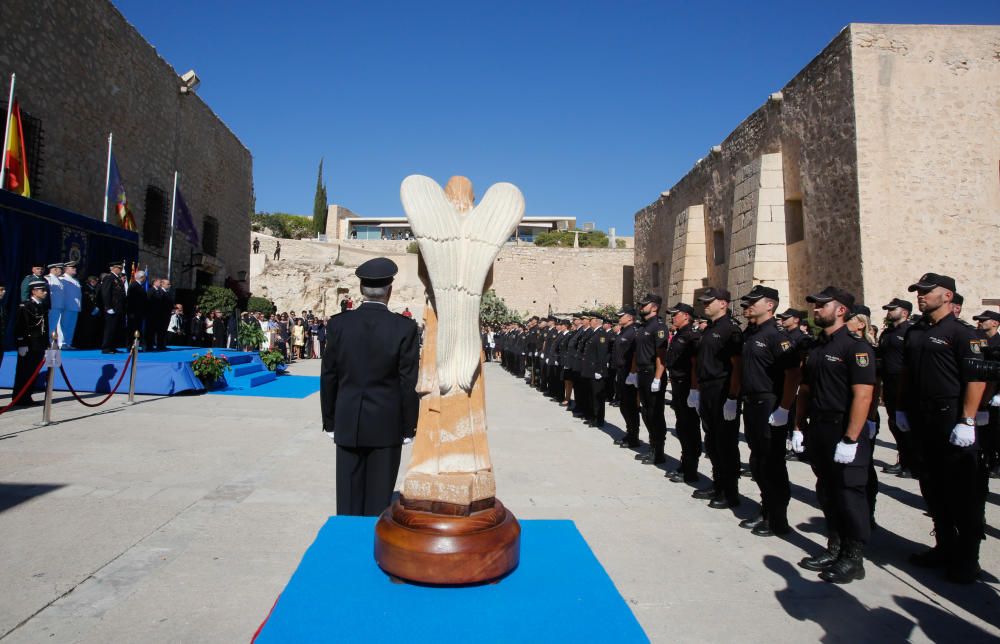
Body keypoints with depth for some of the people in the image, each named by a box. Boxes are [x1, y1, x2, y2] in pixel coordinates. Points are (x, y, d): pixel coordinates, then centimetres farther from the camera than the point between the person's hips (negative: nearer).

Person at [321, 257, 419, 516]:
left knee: (349, 497, 12)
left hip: (348, 424, 2)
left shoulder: (339, 324, -3)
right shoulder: (405, 327, -10)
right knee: (379, 500, 10)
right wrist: (408, 427, 1)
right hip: (387, 426, -2)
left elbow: (328, 377, 1)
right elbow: (409, 382, -9)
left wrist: (330, 422, 12)